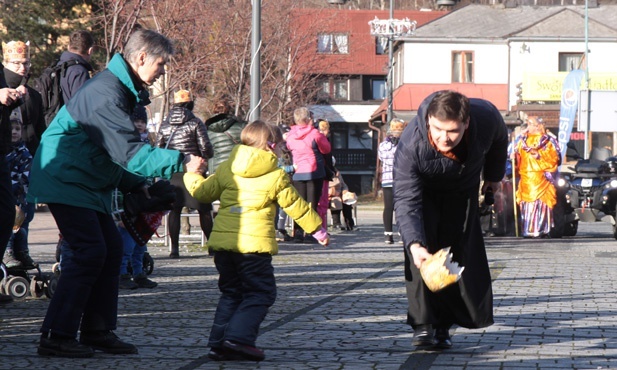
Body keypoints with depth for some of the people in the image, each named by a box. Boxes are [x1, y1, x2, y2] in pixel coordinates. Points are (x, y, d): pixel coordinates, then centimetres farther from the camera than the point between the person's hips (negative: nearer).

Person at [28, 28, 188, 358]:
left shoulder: (121, 90, 12)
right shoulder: (106, 93, -23)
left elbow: (119, 151, 19)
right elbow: (130, 154, -29)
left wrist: (136, 187, 9)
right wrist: (181, 161, -31)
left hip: (87, 183, 10)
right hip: (66, 181, -10)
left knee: (110, 249, 8)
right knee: (88, 252, -14)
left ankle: (97, 331, 13)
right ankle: (57, 337, -12)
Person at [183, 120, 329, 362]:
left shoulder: (226, 169, 8)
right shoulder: (276, 176, -2)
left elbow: (202, 192, 15)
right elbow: (295, 206, 4)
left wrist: (192, 174, 36)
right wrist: (318, 229, 16)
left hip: (222, 242, 5)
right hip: (254, 244, -5)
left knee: (230, 292, 16)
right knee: (260, 293, 2)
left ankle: (218, 342, 10)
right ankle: (238, 338, -14)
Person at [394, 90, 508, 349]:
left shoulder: (485, 117, -32)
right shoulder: (409, 146, -40)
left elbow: (499, 139, -5)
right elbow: (405, 201, -40)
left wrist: (494, 174, 10)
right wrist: (414, 244, -55)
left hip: (463, 191, 3)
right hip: (424, 191, -3)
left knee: (458, 254, -2)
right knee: (422, 253, -20)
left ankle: (443, 325, 6)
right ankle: (423, 324, -16)